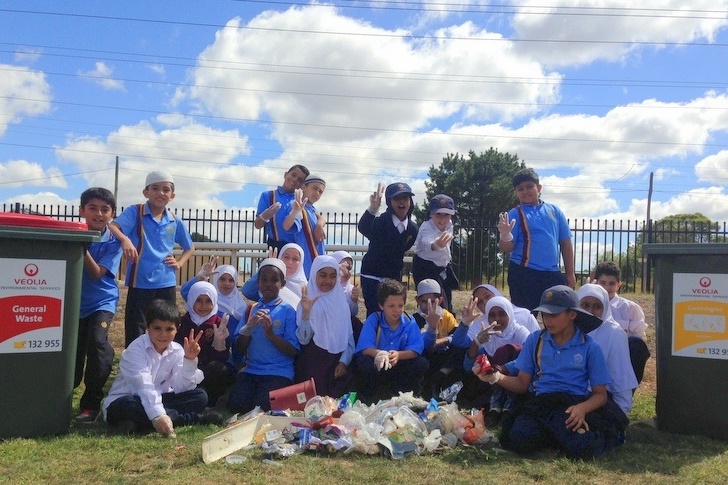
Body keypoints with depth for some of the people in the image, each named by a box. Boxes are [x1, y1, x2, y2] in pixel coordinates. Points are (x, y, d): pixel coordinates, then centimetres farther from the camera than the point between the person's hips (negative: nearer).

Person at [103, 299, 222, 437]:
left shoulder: (177, 351, -2)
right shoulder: (136, 350, -18)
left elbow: (181, 388, -12)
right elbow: (144, 387, -33)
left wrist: (189, 360, -25)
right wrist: (158, 416, -46)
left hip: (157, 400, 5)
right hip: (123, 403, -5)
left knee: (200, 396, -11)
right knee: (131, 406, -41)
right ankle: (195, 418, -30)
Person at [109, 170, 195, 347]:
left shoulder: (175, 221, 6)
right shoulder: (135, 212, -5)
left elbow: (189, 247, 22)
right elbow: (113, 226, -22)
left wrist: (179, 263, 5)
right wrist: (125, 239, -41)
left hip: (166, 284, 4)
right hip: (140, 283, -4)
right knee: (135, 334, 1)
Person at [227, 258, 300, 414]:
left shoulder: (288, 311, -3)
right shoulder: (251, 309, 10)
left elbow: (293, 351, -8)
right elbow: (240, 347, 6)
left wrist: (271, 334, -22)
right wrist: (250, 326, -13)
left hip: (279, 372, -4)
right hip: (251, 370, 4)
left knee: (261, 408, -21)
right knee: (236, 405, -17)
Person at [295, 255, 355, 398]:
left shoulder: (341, 302, 8)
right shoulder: (307, 301, -2)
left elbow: (349, 337, 8)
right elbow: (303, 339, -11)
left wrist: (344, 362, -7)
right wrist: (306, 312, -24)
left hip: (337, 364, 3)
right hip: (312, 364, -3)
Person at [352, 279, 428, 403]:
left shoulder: (409, 322, -8)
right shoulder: (373, 319, -14)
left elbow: (416, 348, -18)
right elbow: (365, 347, -24)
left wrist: (399, 355, -39)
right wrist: (379, 354, -47)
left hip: (398, 365, 2)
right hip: (376, 363, -2)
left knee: (422, 364, -22)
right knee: (363, 363, -35)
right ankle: (366, 398, -7)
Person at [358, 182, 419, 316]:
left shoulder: (413, 229, -5)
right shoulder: (380, 221, -20)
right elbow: (363, 228, -44)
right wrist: (372, 209, -63)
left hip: (394, 277, 5)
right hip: (372, 277, -5)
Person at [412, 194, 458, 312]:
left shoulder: (449, 224, -7)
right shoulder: (426, 228, -30)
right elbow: (428, 243, -54)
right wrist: (436, 245, -76)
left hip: (443, 267, 7)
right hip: (426, 269, -7)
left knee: (447, 307, 16)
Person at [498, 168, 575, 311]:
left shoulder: (554, 211, 8)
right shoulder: (515, 214, -2)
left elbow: (566, 243, 12)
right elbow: (507, 248, -6)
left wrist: (570, 273, 10)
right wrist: (505, 235, -27)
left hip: (552, 274, 4)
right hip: (524, 274, -3)